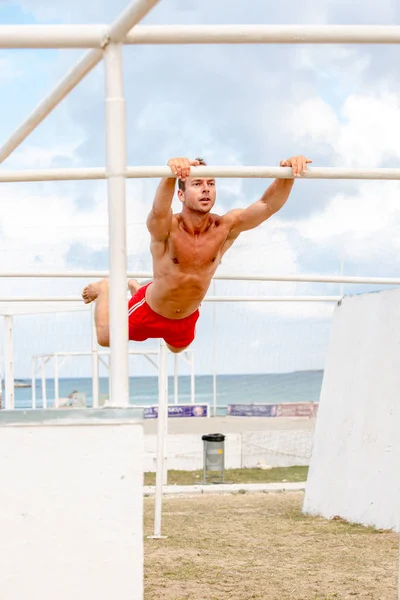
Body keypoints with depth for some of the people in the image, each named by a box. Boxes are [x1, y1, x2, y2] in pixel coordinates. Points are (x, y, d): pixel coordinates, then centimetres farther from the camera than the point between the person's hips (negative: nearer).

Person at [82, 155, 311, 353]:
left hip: (186, 318, 4)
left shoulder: (226, 228, -26)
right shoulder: (166, 228, -35)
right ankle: (105, 289, 44)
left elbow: (268, 205, -41)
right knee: (106, 338, 16)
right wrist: (171, 175, -82)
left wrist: (287, 175, -63)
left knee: (177, 347, 34)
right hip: (149, 312, -4)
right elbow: (159, 210, -60)